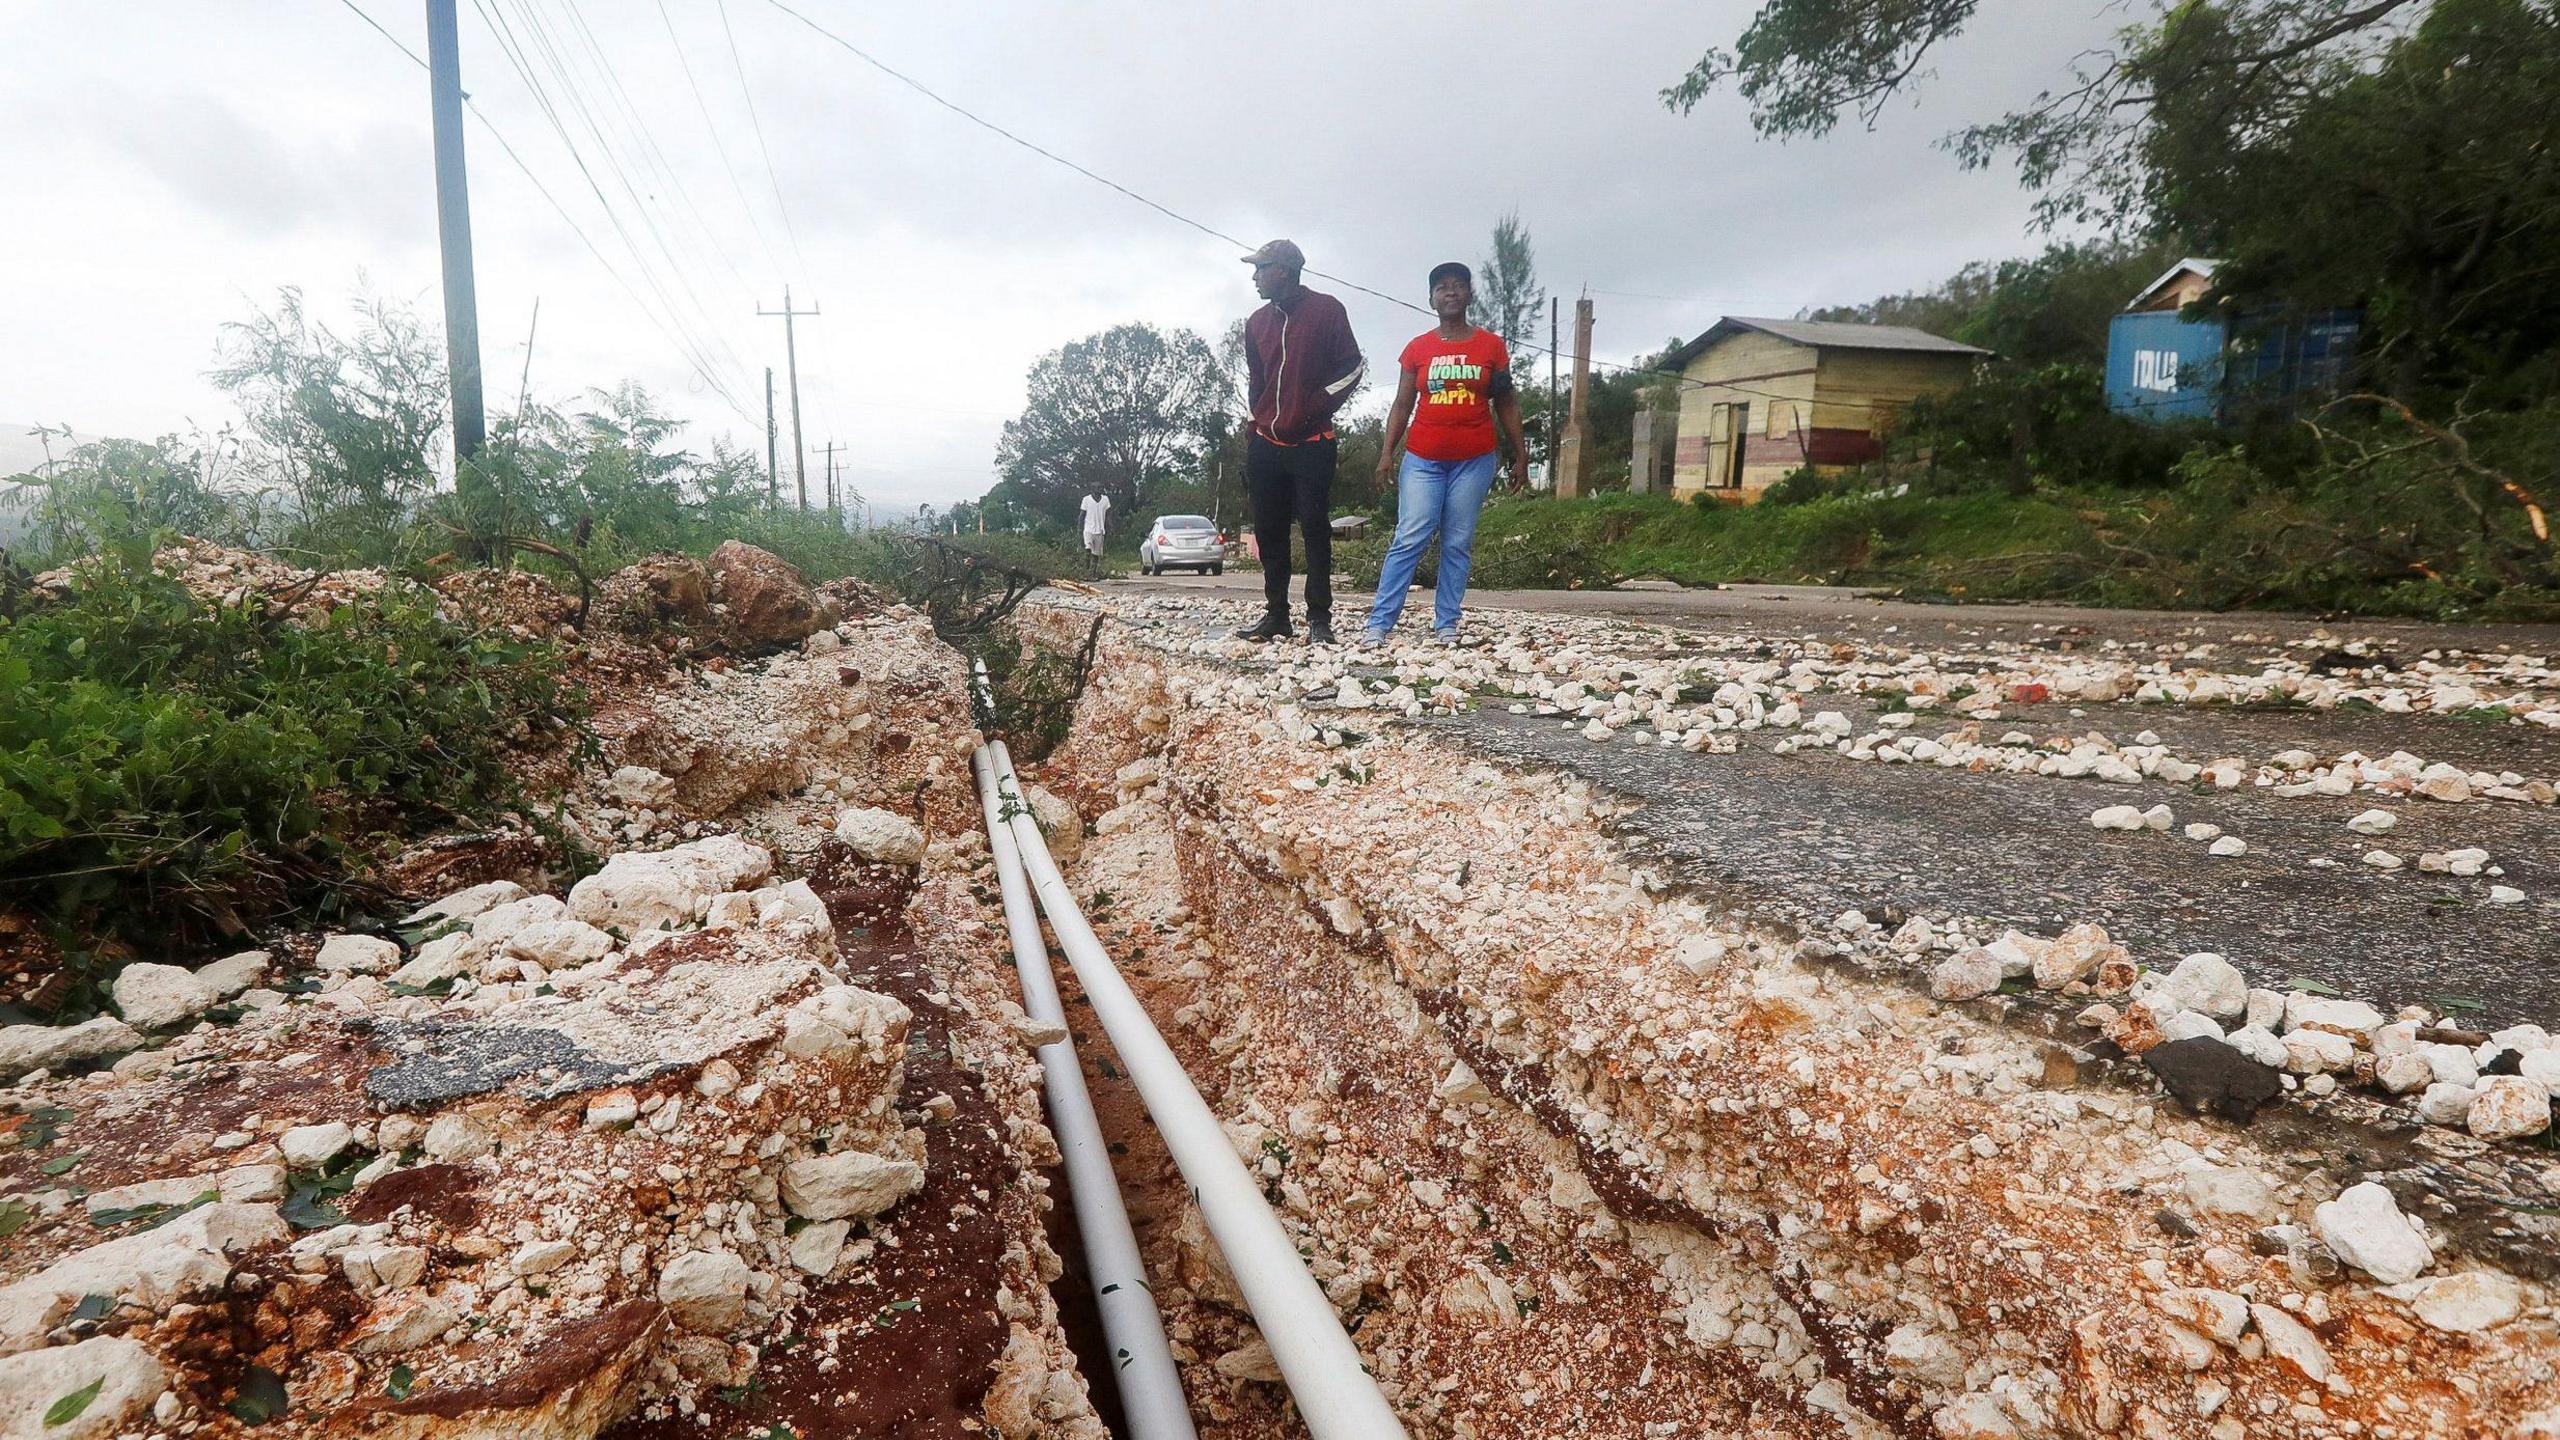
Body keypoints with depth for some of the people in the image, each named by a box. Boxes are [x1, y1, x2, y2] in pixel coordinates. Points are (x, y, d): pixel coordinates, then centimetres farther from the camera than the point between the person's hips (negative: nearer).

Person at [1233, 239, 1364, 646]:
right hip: (1265, 444, 6)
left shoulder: (1325, 309, 1)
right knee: (1269, 530, 4)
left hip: (1311, 443, -5)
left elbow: (1352, 367, -1)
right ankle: (1275, 615, 10)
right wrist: (1259, 422, 14)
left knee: (1315, 528, -7)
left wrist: (1315, 410, -8)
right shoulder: (1257, 322, 16)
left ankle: (1319, 619, -6)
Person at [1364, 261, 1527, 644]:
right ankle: (1380, 622, -9)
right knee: (1409, 538, -9)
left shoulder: (1491, 346, 7)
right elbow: (1402, 405, 8)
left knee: (1458, 544, 2)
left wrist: (1520, 454, 6)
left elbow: (1506, 405, 10)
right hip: (1423, 459, 0)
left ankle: (1446, 623, 7)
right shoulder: (1417, 348, 7)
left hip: (1474, 460, 1)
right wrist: (1387, 453, -2)